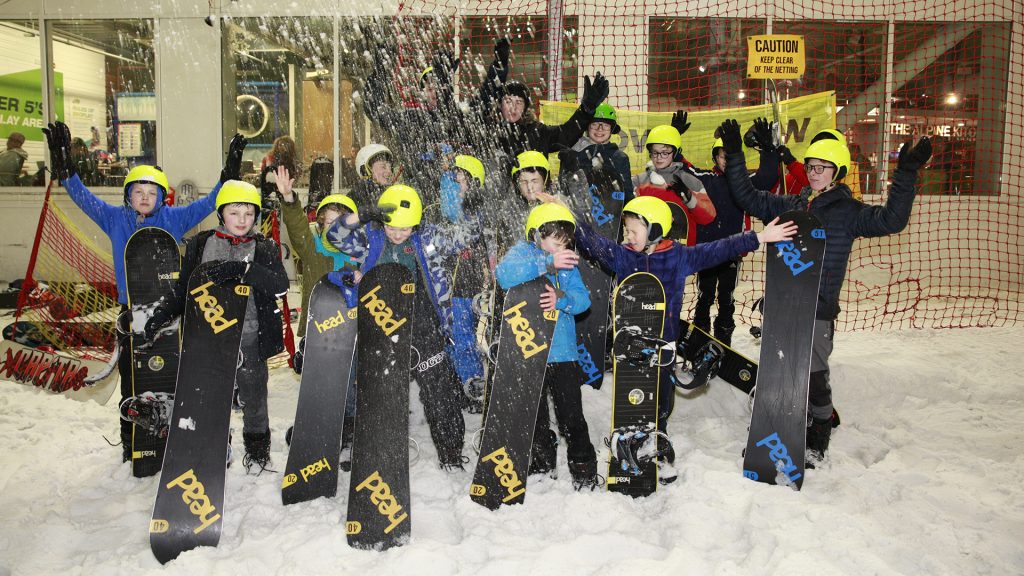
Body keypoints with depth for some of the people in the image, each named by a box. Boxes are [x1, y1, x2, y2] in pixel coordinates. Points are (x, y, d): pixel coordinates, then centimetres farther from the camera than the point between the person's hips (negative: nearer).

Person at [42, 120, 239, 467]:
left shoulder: (174, 218, 1)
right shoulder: (115, 219, 5)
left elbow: (209, 203, 0)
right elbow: (84, 198, 3)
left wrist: (229, 176, -10)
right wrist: (65, 170, -9)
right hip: (131, 309, 2)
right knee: (131, 377, 8)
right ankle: (131, 442, 21)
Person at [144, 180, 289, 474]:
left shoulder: (264, 248, 3)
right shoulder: (200, 245, 7)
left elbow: (280, 284, -14)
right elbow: (183, 288, 11)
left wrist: (240, 270, -27)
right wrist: (162, 313, -6)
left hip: (250, 337, -1)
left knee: (253, 397, 8)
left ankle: (257, 450, 26)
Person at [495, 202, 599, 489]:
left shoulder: (568, 261, 8)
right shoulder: (522, 252, -4)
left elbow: (583, 298, -1)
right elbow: (504, 274, -28)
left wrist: (562, 299, -23)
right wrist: (547, 264, -34)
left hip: (563, 351, 2)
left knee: (572, 416, 3)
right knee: (535, 415, 12)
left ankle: (584, 469, 17)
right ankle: (542, 462, 30)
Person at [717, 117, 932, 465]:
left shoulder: (848, 211, -2)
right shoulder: (791, 204, 11)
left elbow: (891, 220, -15)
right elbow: (749, 198, 14)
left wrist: (906, 175, -23)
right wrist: (734, 156, 8)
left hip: (817, 309, -5)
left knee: (813, 376, 2)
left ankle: (818, 442, 23)